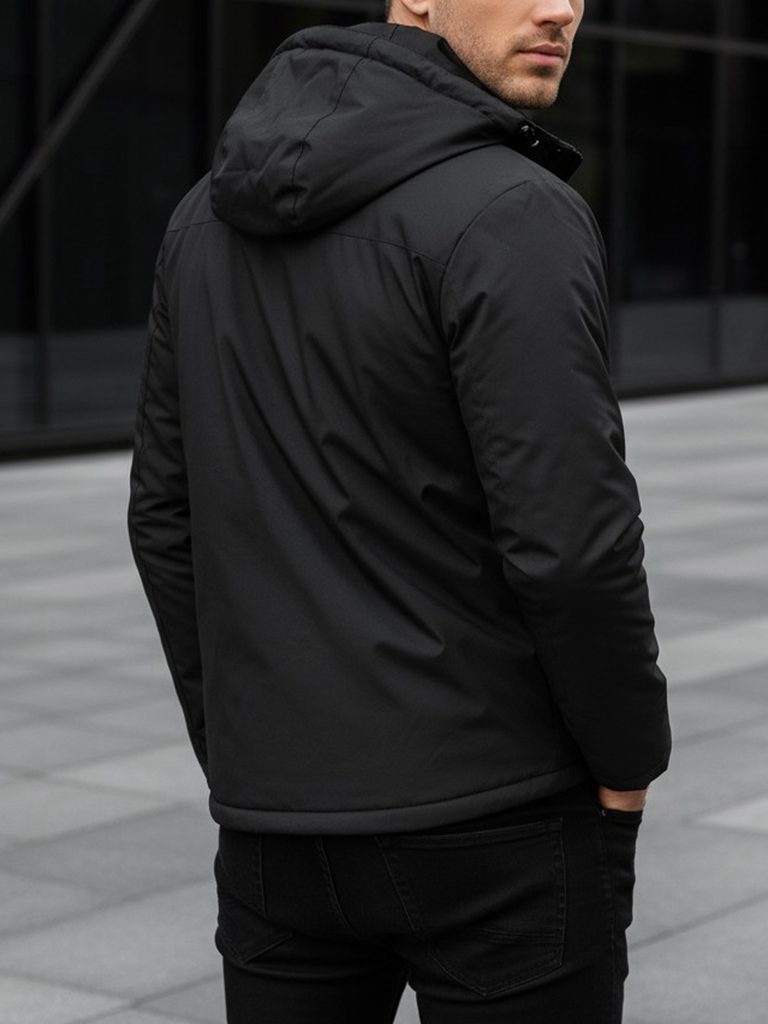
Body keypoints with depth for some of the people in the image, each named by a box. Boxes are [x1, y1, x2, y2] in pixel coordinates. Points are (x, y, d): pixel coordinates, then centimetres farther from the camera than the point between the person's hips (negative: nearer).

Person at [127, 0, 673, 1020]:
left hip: (280, 822, 6)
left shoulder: (213, 215, 6)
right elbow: (571, 542, -21)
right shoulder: (511, 215, -17)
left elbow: (167, 515, 10)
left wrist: (237, 751, 16)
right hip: (499, 821, -6)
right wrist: (631, 760, -5)